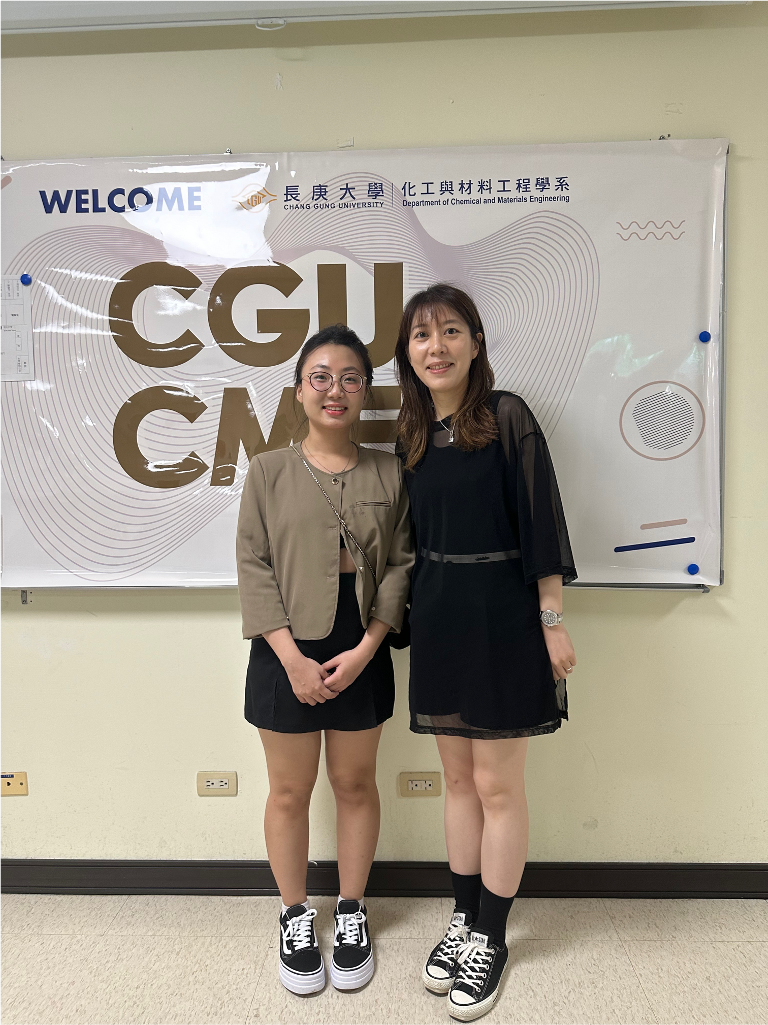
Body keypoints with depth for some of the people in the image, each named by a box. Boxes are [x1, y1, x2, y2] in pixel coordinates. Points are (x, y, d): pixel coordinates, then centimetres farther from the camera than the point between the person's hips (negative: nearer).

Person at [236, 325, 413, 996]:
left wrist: (364, 650, -11)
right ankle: (295, 916, 36)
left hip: (362, 650, 1)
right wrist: (293, 658, -13)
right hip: (286, 651, -1)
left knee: (355, 784, 15)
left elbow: (400, 565, -1)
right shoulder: (270, 470, -2)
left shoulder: (389, 473, 1)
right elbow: (254, 567, -6)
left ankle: (351, 912, 37)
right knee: (290, 791, 13)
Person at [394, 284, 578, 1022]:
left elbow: (541, 523, -11)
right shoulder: (411, 435, 7)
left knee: (497, 785, 7)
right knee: (458, 778, 16)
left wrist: (552, 623, -13)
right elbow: (417, 536, 12)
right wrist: (415, 614, 10)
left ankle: (490, 939, 27)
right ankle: (464, 918, 35)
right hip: (438, 621, 5)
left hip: (501, 620, -5)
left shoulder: (505, 416, -9)